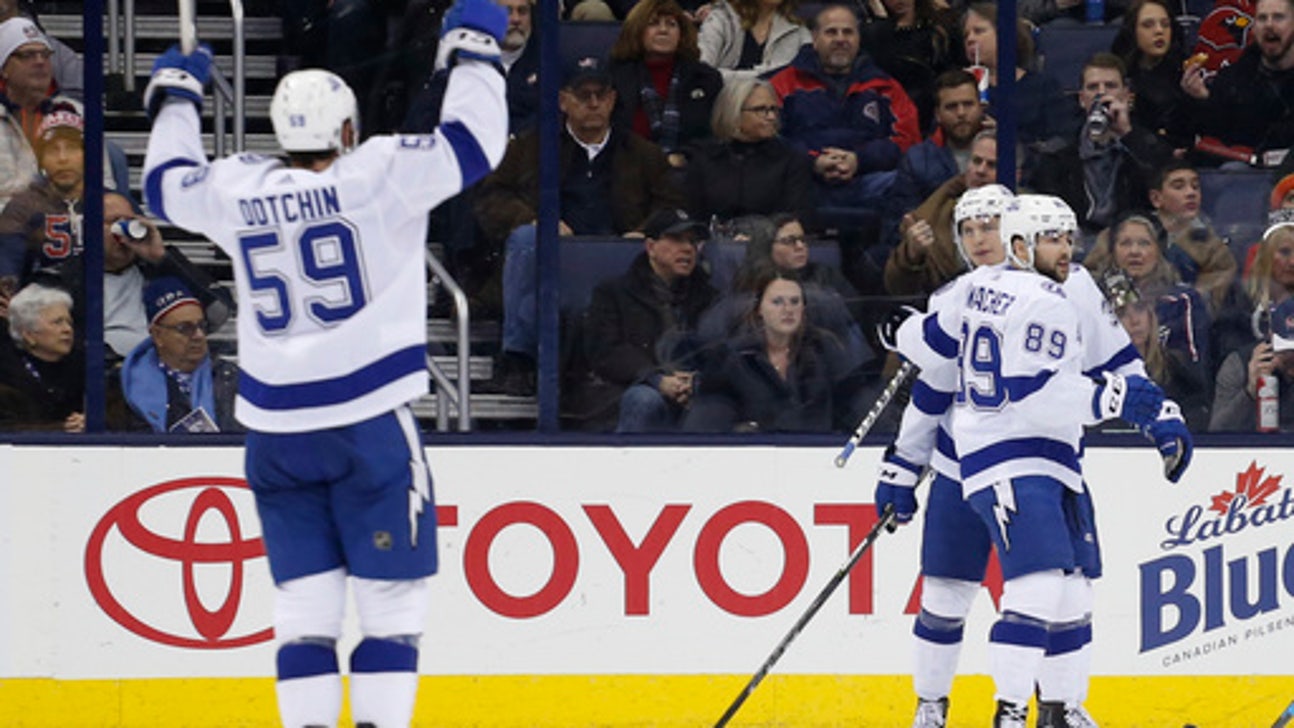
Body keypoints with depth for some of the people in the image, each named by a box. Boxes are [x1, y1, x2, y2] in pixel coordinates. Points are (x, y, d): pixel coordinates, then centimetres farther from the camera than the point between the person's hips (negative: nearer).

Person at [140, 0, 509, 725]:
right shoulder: (378, 174, -8)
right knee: (391, 596, 0)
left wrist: (176, 98, 39)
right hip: (368, 420, -4)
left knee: (305, 597, 9)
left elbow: (165, 182, 24)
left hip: (276, 430, 4)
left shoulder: (238, 190, 4)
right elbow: (473, 144, -5)